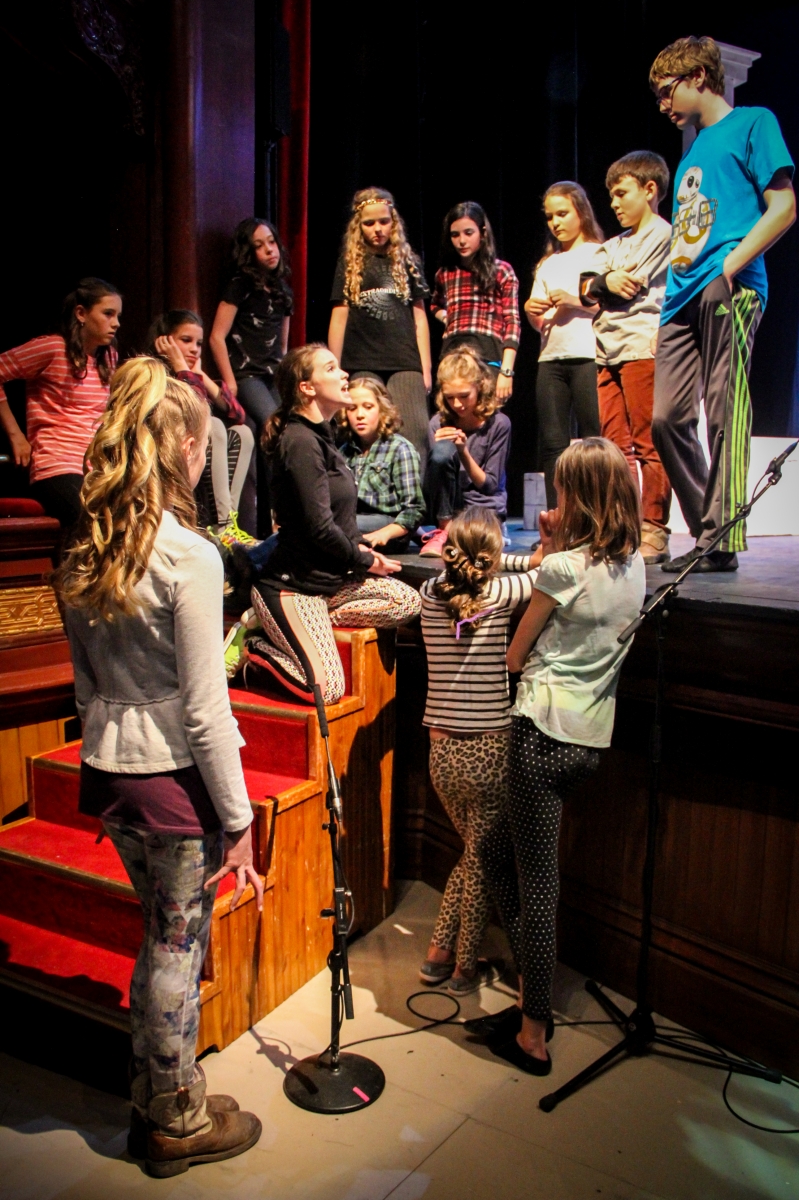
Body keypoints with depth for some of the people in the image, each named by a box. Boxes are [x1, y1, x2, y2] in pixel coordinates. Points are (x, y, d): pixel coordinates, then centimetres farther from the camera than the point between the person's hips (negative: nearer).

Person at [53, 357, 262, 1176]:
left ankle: (154, 1101, 42)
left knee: (162, 937, 24)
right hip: (175, 776, -7)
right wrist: (239, 822, -10)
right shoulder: (188, 557, -19)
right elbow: (204, 711, -18)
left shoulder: (85, 553, 4)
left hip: (108, 770, 7)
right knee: (177, 947, 11)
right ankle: (179, 1124, 33)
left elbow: (86, 684, 11)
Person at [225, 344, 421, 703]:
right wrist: (365, 561, -7)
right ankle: (253, 642, 6)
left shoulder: (320, 435, 12)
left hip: (329, 578, 10)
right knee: (326, 690, -18)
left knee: (408, 602, -1)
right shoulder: (301, 442, -18)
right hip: (291, 587, -10)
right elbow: (320, 528, -21)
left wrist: (359, 547, 3)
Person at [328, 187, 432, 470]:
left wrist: (426, 368, 6)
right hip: (362, 367, -1)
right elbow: (339, 319, 8)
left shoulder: (407, 261, 15)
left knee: (415, 437, -12)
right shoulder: (350, 264, 12)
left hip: (405, 365, 1)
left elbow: (419, 317, 13)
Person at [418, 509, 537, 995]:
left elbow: (474, 568, 19)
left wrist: (531, 559, 21)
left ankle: (439, 955, 32)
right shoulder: (500, 594, -13)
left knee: (474, 854, 25)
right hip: (488, 753, -5)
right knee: (482, 863, 14)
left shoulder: (432, 593, 0)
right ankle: (466, 968, 29)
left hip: (442, 752, 5)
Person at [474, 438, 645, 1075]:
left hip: (545, 731, -8)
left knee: (537, 880, 2)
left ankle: (533, 1034, 15)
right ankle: (533, 997, 28)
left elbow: (515, 657, -1)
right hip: (594, 736, 8)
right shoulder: (635, 566, 8)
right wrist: (557, 548, 13)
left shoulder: (561, 568, -13)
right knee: (496, 849, 21)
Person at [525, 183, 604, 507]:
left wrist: (576, 302, -15)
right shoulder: (548, 264, 22)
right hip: (551, 358, 5)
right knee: (552, 441, 0)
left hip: (588, 355, -5)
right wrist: (532, 311, -3)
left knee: (593, 441, -8)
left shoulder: (600, 254, 7)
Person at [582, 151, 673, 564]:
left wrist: (600, 285, 7)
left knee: (648, 445, -8)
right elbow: (587, 288, 13)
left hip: (641, 348, -7)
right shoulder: (614, 244, 25)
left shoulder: (661, 233, 2)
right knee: (615, 446, 4)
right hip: (608, 352, 8)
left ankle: (653, 533, -7)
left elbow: (632, 286, -9)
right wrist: (606, 282, -7)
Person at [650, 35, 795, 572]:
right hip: (682, 296, 8)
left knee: (724, 415, -12)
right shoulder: (693, 149, 28)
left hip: (728, 291, -7)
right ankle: (706, 531, 8)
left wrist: (731, 267, -13)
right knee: (668, 417, -1)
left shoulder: (753, 123, 7)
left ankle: (723, 541, -10)